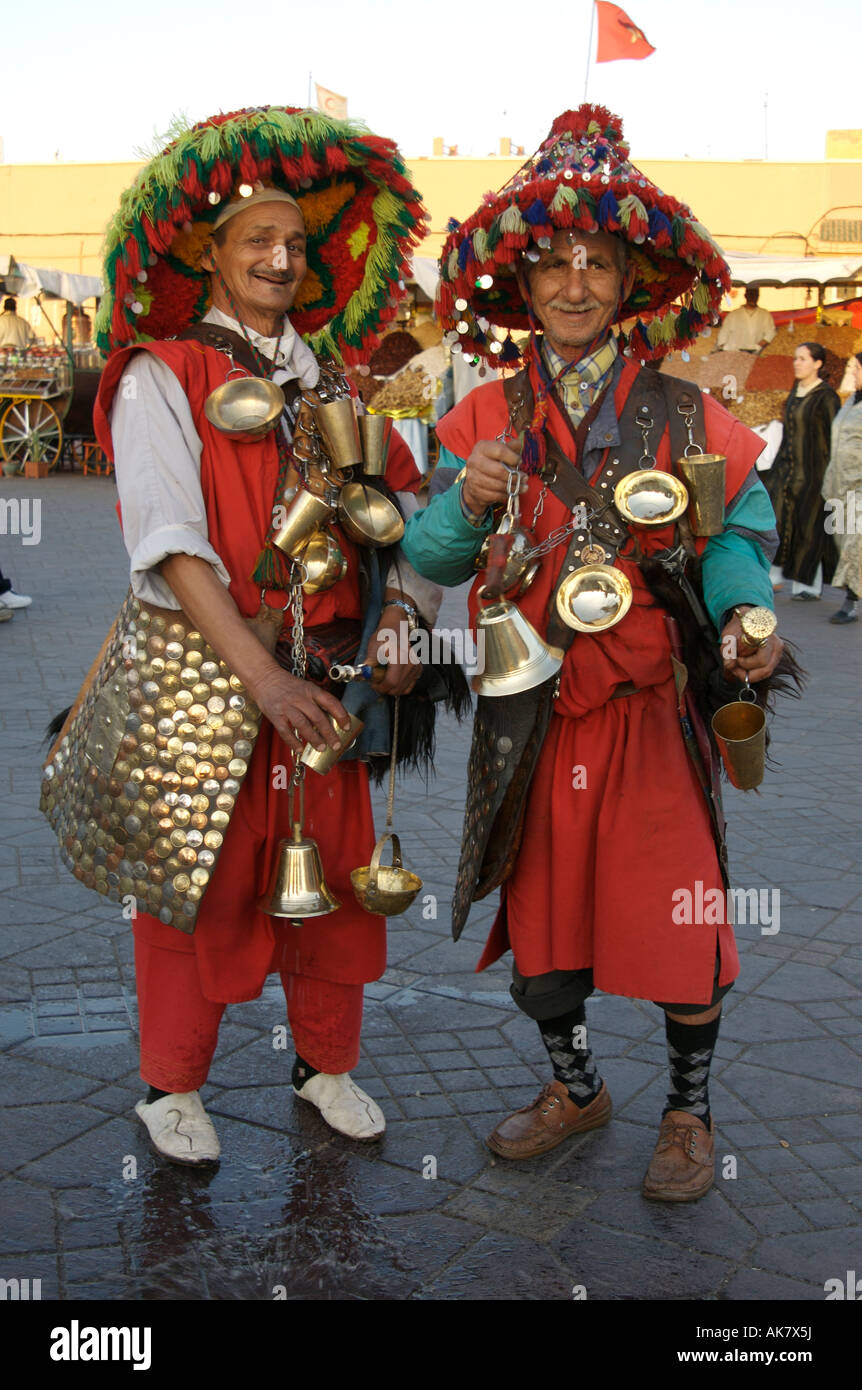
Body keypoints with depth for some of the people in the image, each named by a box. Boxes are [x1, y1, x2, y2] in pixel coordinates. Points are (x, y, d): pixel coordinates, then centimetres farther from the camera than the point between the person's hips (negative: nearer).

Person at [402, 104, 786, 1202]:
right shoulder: (483, 419, 4)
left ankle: (689, 1111, 29)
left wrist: (743, 617, -18)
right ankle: (575, 1088, 39)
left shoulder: (685, 414, 1)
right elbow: (430, 556, 1)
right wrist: (470, 503, -19)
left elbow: (737, 532, 1)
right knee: (539, 910, 13)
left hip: (652, 707, -2)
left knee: (676, 918, 3)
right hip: (530, 710, 2)